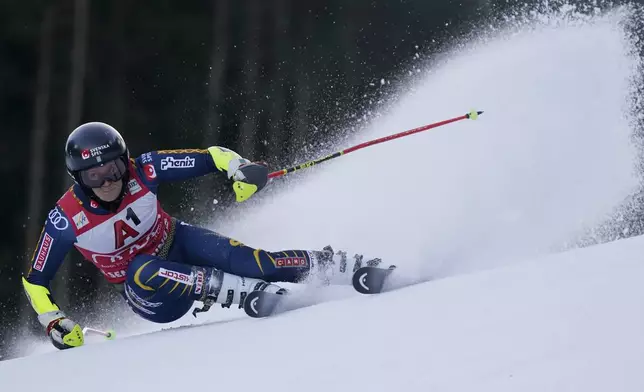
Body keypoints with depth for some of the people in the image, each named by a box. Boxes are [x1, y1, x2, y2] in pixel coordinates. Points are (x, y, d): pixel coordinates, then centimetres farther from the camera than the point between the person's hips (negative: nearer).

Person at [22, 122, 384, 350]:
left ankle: (330, 265, -25)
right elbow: (34, 279, -8)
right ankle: (253, 292, -41)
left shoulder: (141, 171, -20)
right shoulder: (66, 220, -21)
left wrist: (239, 168, -35)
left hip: (178, 245, 1)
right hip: (150, 292, -1)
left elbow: (209, 157, -16)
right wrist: (54, 323, -19)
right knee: (140, 271, -37)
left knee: (239, 257, -30)